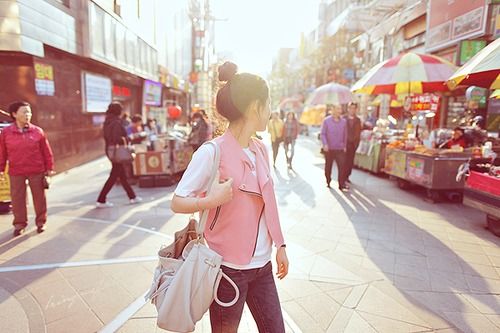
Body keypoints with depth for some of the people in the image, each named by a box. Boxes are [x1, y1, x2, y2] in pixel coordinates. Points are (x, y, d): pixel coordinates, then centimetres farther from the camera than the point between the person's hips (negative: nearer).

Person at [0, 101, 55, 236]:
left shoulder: (37, 131, -3)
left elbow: (46, 151, 1)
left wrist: (49, 168, 1)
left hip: (37, 171, 0)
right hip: (16, 173, 1)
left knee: (39, 197, 8)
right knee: (17, 199, 8)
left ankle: (41, 222, 22)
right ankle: (19, 224, 23)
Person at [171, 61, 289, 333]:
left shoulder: (261, 150, 4)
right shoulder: (212, 152, -17)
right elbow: (177, 203, -12)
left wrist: (280, 245, 13)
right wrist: (211, 201, -30)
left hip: (262, 265, 7)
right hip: (229, 268, -6)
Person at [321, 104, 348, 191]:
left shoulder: (344, 121, 5)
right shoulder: (326, 120, -2)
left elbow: (345, 135, 10)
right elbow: (323, 134, -4)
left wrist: (344, 146, 8)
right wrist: (325, 144, -15)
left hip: (340, 149, 1)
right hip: (329, 148, -1)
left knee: (342, 166, -7)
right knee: (328, 166, 10)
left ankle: (342, 184, -2)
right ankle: (328, 182, 26)